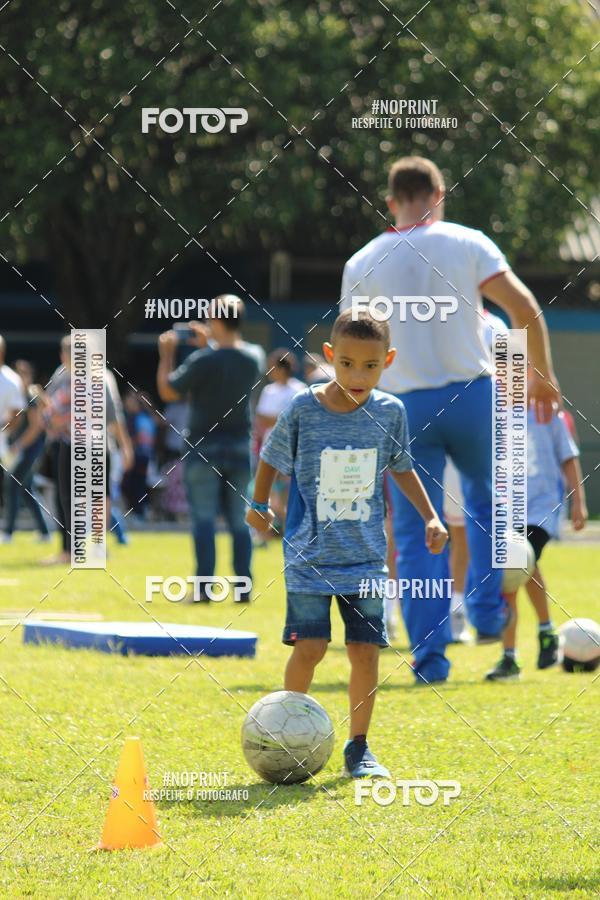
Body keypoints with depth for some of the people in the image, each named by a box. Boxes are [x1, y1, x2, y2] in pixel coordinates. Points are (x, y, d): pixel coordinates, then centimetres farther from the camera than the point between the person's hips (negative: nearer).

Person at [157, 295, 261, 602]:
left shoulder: (203, 361, -16)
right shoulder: (252, 360, 1)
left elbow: (168, 391, -7)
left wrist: (166, 354, 3)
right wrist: (208, 346, 25)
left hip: (204, 448, -4)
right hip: (239, 448, 4)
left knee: (204, 519, -1)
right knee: (239, 520, 7)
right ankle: (244, 586, 4)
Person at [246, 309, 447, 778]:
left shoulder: (390, 412, -1)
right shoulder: (303, 409, -9)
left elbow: (401, 467, 16)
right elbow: (271, 458, 9)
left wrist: (431, 517, 12)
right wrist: (259, 504, 11)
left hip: (366, 557, 2)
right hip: (309, 557, -2)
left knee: (366, 650, 0)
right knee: (309, 647, -9)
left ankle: (358, 747, 14)